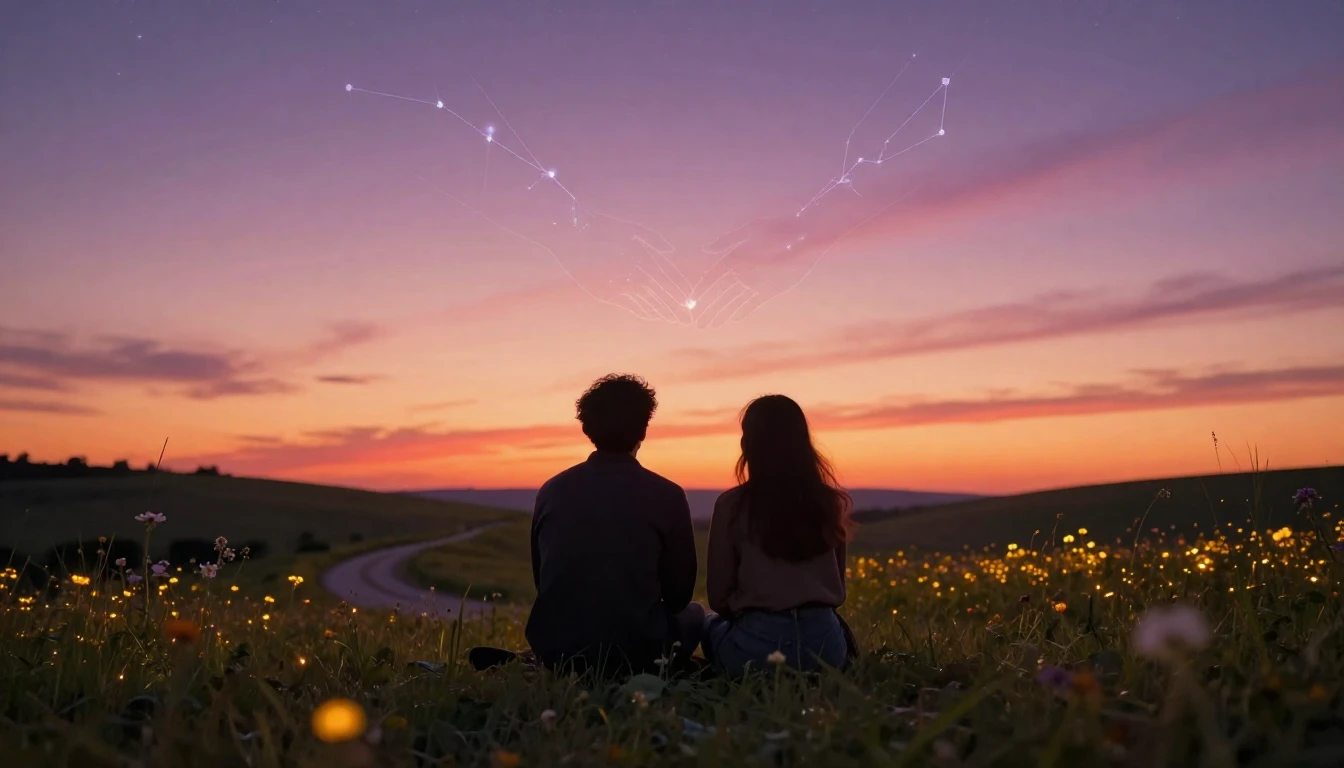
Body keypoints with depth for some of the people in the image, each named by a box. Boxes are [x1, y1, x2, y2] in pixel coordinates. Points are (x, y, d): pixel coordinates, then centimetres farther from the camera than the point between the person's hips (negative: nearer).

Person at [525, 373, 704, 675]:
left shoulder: (551, 490, 0)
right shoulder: (666, 495, -8)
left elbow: (543, 582, 12)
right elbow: (679, 594, 0)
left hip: (555, 651, 4)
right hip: (634, 651, -4)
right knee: (694, 614, 26)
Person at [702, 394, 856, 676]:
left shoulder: (732, 505, -5)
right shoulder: (830, 502, 5)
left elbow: (718, 597, 1)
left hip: (759, 643, -2)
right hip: (823, 641, 3)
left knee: (712, 624, 32)